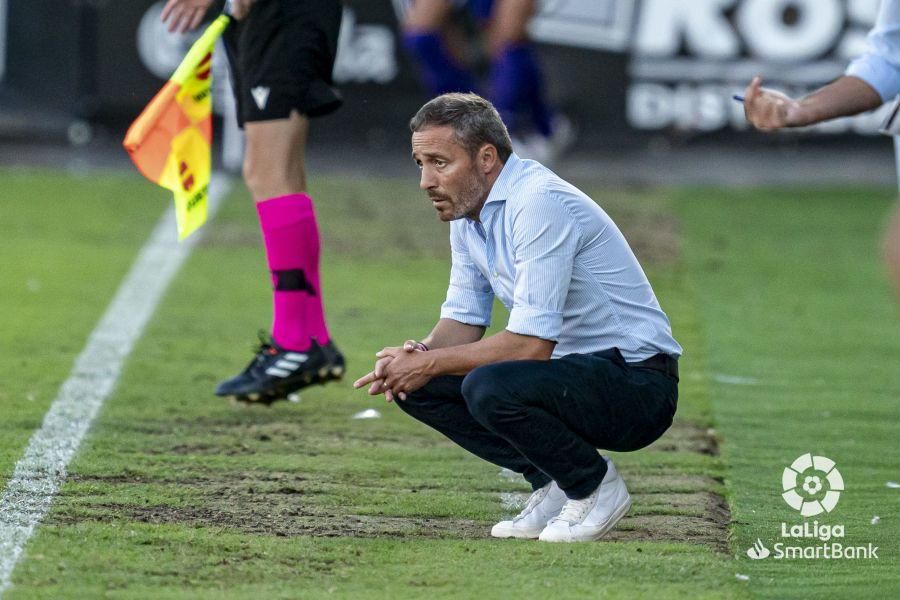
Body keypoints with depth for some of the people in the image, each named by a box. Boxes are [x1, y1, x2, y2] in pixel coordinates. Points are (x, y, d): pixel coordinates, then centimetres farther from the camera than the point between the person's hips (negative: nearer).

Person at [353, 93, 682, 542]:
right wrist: (417, 355, -9)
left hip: (637, 383, -9)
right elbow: (464, 320, 14)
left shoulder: (539, 203, -24)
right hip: (570, 368, 9)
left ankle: (594, 486, -6)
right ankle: (552, 485, 7)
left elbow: (531, 344, -28)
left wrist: (431, 363, -18)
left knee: (490, 387, -33)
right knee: (417, 387, -2)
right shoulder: (467, 212, 6)